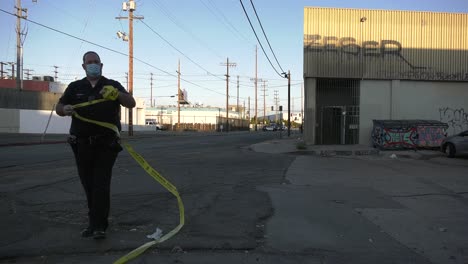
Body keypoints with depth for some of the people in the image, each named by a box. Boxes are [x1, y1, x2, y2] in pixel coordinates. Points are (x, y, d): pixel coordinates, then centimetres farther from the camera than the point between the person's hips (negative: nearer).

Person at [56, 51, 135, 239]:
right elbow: (58, 107, 7)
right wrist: (65, 109, -18)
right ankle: (94, 222, 25)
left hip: (106, 144, -3)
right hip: (82, 144, 3)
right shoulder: (75, 87, 9)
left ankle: (98, 226, -2)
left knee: (101, 185, -7)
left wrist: (116, 93, -30)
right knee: (88, 185, 11)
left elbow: (131, 103, -9)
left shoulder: (112, 85, 3)